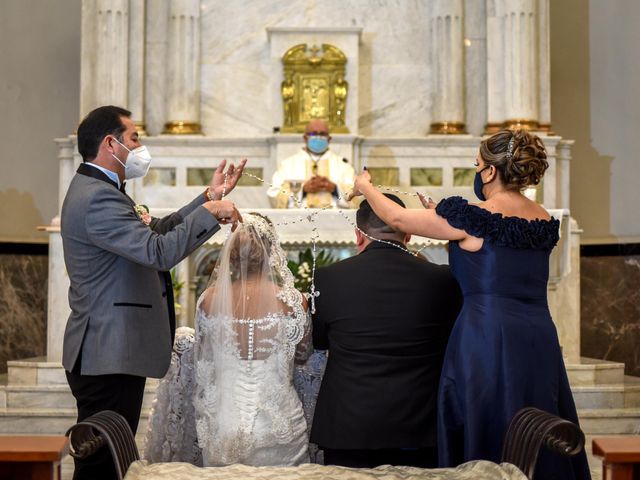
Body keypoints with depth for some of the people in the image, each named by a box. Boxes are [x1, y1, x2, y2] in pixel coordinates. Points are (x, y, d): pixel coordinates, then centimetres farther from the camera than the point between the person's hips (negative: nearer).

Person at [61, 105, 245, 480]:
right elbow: (159, 250, -27)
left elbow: (155, 231, 19)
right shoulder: (97, 198, -19)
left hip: (113, 354, 11)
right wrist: (210, 211, -16)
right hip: (109, 356, -11)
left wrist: (209, 197, 16)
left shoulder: (100, 191, 16)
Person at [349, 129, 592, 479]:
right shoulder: (544, 221, 9)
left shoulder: (475, 217, -10)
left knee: (483, 449, 3)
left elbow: (397, 218, 0)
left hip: (487, 338, -6)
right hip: (539, 338, 6)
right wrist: (440, 215, 29)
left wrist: (364, 186, 19)